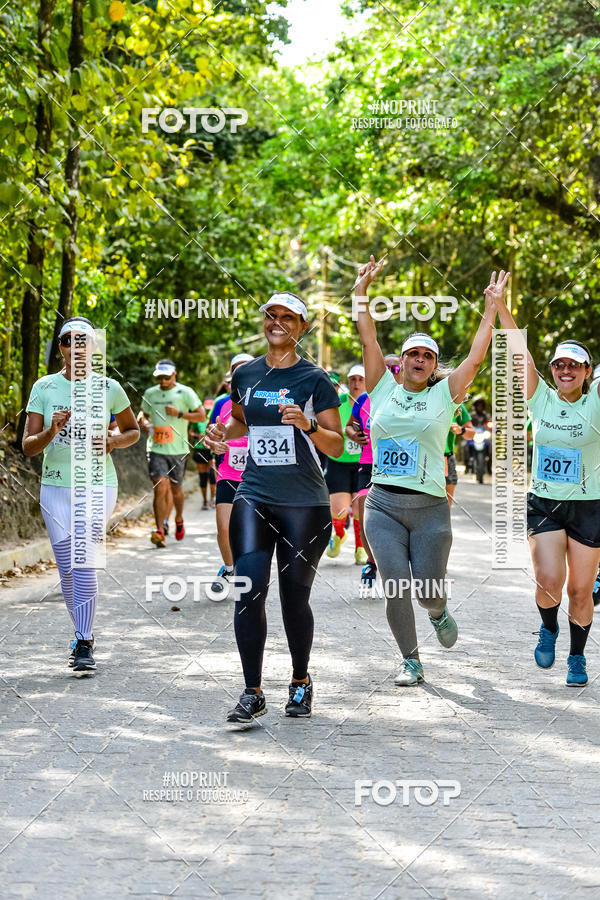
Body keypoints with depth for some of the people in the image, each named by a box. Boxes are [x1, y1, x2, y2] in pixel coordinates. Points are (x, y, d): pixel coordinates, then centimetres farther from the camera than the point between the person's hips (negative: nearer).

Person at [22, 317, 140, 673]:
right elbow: (28, 446, 0)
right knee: (67, 568, 6)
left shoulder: (109, 388, 0)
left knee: (84, 560, -16)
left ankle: (84, 645, -11)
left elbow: (133, 430, 15)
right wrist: (52, 430, -20)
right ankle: (84, 634, 26)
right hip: (56, 485, 2)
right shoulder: (44, 388, 1)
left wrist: (113, 441, -6)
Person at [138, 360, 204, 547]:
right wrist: (146, 424, -1)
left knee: (175, 489, 12)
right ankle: (160, 531, -15)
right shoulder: (150, 393, 8)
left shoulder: (185, 393, -2)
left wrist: (179, 414, -14)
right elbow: (142, 414, 22)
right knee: (160, 488, -13)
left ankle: (179, 520, 40)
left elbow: (202, 416, -2)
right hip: (156, 449, 1)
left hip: (178, 449, -1)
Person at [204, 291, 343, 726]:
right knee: (249, 590, -10)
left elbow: (337, 446, -3)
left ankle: (301, 681, 27)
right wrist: (223, 431, 5)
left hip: (304, 503, -3)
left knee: (295, 597, 4)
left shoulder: (315, 379, -3)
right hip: (254, 497, 3)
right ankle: (252, 693, -3)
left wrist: (308, 425, -22)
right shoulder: (245, 374, 9)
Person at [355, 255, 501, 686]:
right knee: (396, 588, -9)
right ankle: (412, 662, 10)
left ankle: (439, 613, 37)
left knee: (428, 592, -1)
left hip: (430, 508, 0)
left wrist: (492, 311, 3)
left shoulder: (444, 395, 6)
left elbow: (476, 358, 2)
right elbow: (369, 340, 5)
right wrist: (362, 289, 4)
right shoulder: (384, 389, 8)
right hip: (383, 505, 1)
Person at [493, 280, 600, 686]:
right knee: (549, 581, -14)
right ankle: (549, 629, 17)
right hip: (543, 503, 1)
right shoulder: (541, 398, 0)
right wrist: (499, 305, -11)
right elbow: (519, 348, -6)